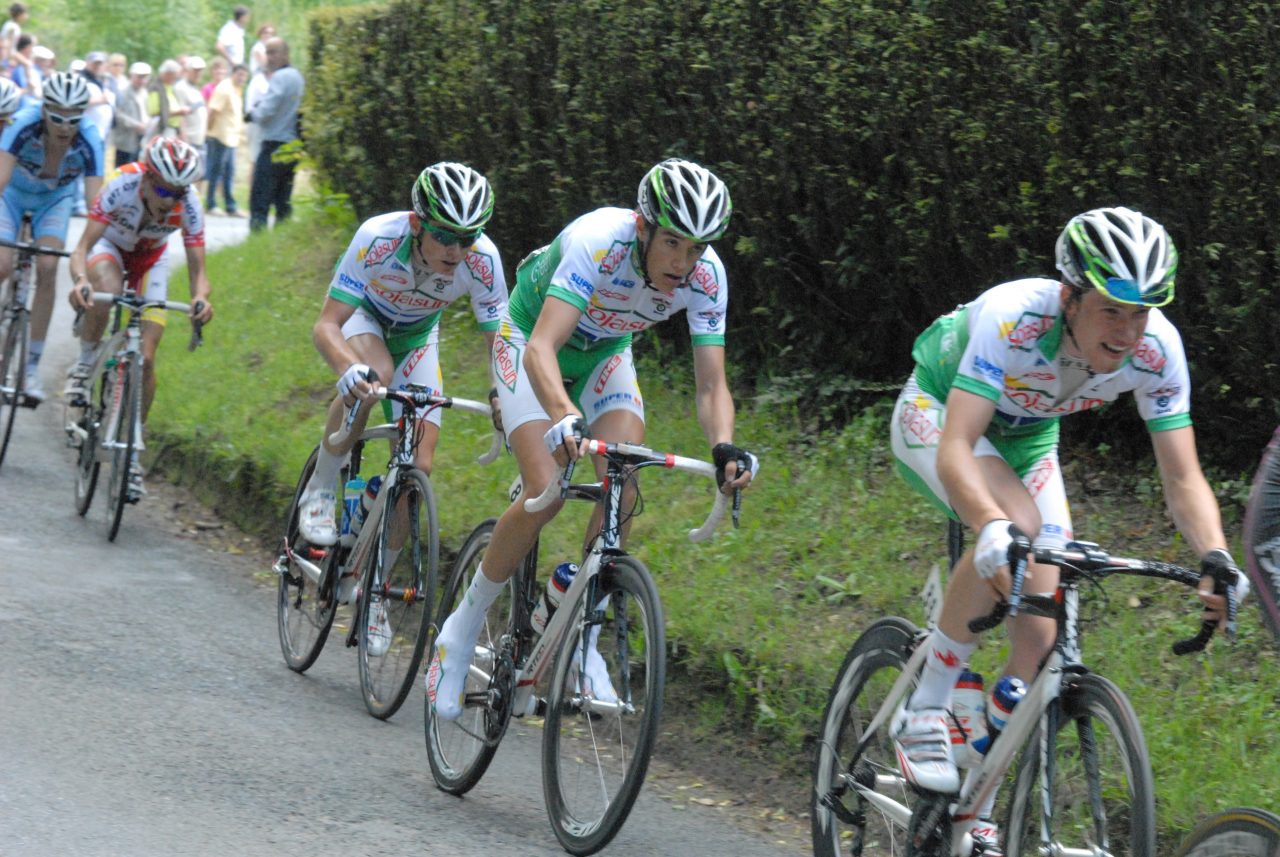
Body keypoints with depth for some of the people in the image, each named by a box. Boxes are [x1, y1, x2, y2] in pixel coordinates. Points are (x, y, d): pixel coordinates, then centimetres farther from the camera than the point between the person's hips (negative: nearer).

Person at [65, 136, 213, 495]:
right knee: (106, 291, -39)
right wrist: (80, 280, -59)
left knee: (146, 358, -8)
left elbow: (197, 270, -29)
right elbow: (83, 248, -38)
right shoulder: (122, 187, -37)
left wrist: (201, 297, -52)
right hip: (110, 245, -2)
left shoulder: (189, 205, -31)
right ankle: (84, 365, -13)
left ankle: (132, 453, 6)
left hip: (150, 259, 2)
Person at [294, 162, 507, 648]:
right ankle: (320, 491, -15)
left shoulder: (482, 260, -33)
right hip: (364, 316, -3)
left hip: (416, 335, 3)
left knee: (418, 467, -8)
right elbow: (326, 326, -40)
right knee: (373, 376, -38)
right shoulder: (379, 238, -39)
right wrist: (349, 369, -61)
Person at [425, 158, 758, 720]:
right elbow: (542, 348, -47)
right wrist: (564, 417, -66)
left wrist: (724, 449, -45)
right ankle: (463, 628, -3)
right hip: (531, 342, -4)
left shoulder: (706, 278, -24)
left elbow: (711, 384, -24)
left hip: (605, 355, 4)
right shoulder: (598, 243, -38)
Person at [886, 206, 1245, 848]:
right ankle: (923, 714, -20)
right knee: (1018, 526, -36)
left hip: (1026, 435, 5)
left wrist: (1216, 561, -41)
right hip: (936, 412, -5)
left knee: (1039, 636, -9)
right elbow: (955, 452, -47)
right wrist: (993, 531, -65)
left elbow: (1183, 477, -23)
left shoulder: (1157, 350, -26)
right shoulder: (1013, 319, -39)